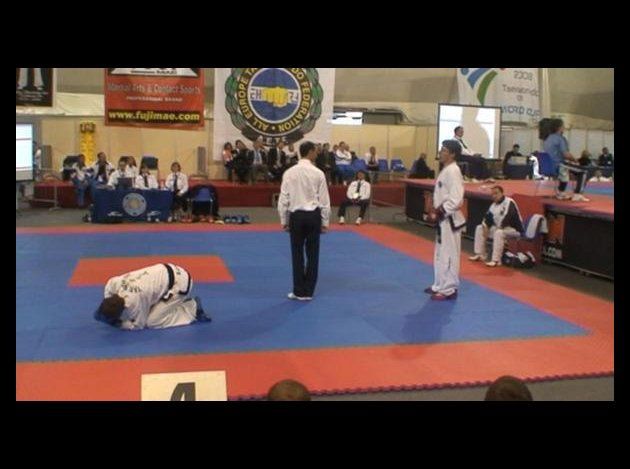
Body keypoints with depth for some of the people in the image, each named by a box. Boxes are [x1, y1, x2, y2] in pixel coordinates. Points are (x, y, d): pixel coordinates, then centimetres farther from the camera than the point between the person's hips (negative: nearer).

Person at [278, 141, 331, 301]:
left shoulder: (289, 173, -4)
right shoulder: (318, 173, -5)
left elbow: (283, 199, -2)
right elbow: (324, 200, -2)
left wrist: (284, 221, 9)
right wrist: (325, 222, 8)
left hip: (296, 216, 0)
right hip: (313, 216, 0)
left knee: (297, 254, 8)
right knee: (312, 254, 9)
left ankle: (299, 291, 13)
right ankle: (308, 291, 15)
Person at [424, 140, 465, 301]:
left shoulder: (453, 171, -19)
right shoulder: (446, 170, 13)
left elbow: (455, 200, -25)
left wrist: (440, 213, -20)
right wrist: (436, 211, 10)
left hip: (449, 220, -10)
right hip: (444, 219, 10)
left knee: (448, 254, -3)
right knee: (440, 253, 17)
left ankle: (449, 290, 5)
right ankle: (440, 286, 27)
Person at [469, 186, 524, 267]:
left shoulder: (509, 203, -21)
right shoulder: (494, 204, 8)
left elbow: (508, 218, -31)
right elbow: (488, 216, 8)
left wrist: (499, 227, -22)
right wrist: (485, 227, -9)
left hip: (514, 229, -9)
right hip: (498, 228, 10)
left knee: (498, 233, -40)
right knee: (480, 228, 4)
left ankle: (496, 260, -36)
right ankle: (480, 254, 6)